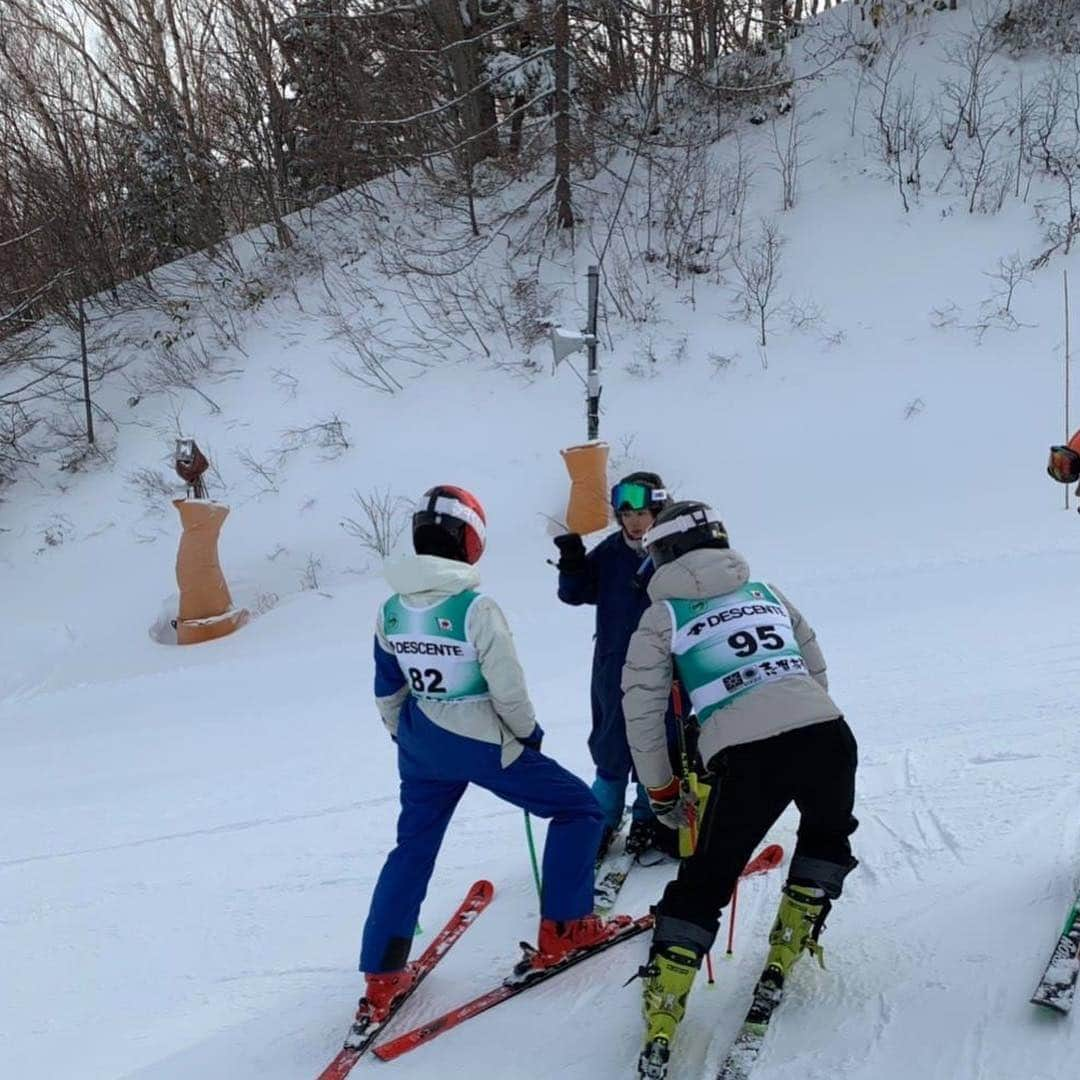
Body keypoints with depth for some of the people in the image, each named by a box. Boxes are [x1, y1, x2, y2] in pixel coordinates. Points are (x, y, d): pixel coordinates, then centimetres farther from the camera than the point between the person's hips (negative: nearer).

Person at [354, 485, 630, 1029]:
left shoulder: (391, 609, -2)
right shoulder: (476, 607, -21)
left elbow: (387, 690, 8)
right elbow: (508, 689, -19)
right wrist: (529, 733, 0)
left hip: (421, 744, 6)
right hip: (484, 744, -6)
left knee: (412, 847, 20)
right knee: (578, 807, 12)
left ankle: (381, 980, 20)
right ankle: (564, 928, 16)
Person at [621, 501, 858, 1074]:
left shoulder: (662, 615, 13)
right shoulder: (768, 591, 23)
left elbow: (642, 710, 10)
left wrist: (661, 792, 21)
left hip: (744, 756, -3)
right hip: (825, 732, 3)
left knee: (705, 878, 13)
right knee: (827, 833, 33)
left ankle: (661, 1018, 9)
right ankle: (787, 951, 30)